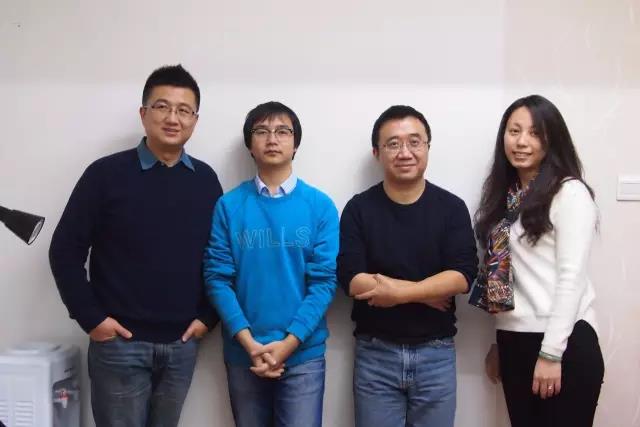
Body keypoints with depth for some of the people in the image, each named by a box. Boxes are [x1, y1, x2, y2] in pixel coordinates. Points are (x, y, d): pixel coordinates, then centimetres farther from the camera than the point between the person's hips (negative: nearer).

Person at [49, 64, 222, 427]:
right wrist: (91, 317, -8)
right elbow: (66, 251, -4)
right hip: (120, 343, -3)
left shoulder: (205, 180, 4)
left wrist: (208, 316, 1)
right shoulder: (107, 173, -5)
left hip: (181, 344, 3)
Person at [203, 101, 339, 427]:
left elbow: (324, 280, -6)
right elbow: (217, 278, -4)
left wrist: (288, 343, -14)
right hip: (242, 353, 1)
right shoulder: (229, 205, 0)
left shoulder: (320, 206, -1)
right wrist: (249, 343, -13)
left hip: (303, 353, -1)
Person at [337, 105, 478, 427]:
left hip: (436, 354, 1)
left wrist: (398, 292, -17)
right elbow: (351, 279, -12)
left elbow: (463, 275, -10)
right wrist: (429, 294, -12)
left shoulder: (452, 207, 0)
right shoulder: (358, 209, -3)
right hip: (375, 354, 0)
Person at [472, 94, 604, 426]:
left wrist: (551, 353, -17)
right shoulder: (503, 197, 13)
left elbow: (571, 277, -13)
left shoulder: (570, 193, -7)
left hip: (564, 344, -6)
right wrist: (498, 342, 15)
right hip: (515, 343, 6)